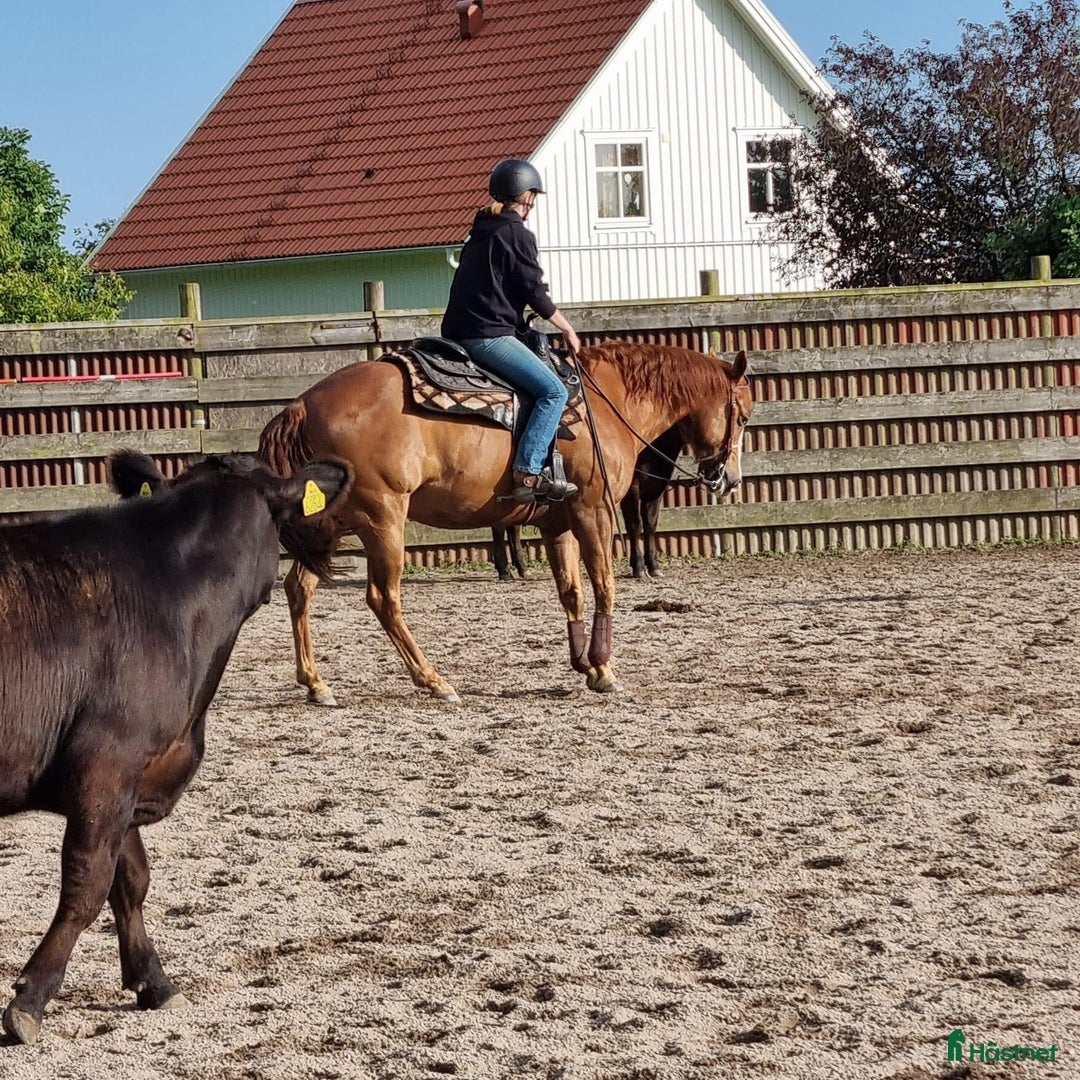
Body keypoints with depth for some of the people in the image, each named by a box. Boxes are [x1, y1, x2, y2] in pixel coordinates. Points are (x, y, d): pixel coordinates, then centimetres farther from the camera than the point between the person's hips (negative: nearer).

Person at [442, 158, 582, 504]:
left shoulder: (481, 231, 20)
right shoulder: (518, 234, -6)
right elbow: (536, 294, -7)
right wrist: (568, 330, 6)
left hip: (458, 330, 10)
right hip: (489, 335, -10)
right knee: (553, 391, -14)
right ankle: (528, 474, -25)